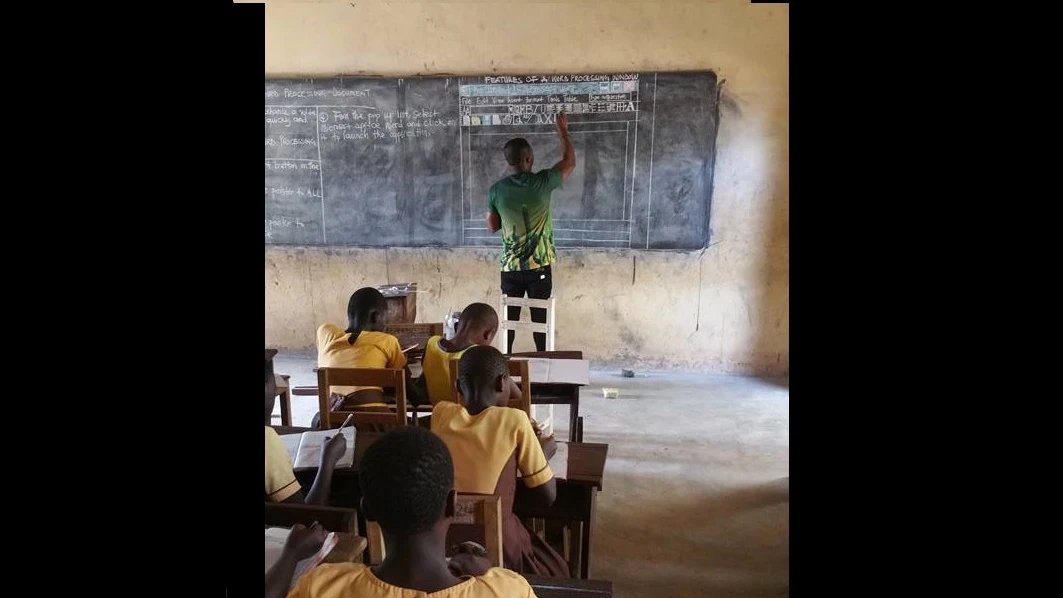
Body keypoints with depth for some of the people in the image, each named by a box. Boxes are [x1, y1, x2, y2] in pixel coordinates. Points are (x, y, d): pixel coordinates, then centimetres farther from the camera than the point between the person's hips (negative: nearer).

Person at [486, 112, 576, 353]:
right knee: (540, 318, 8)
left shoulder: (496, 190, -5)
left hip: (510, 267, 2)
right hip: (539, 267, -1)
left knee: (509, 318, 11)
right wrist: (563, 130, 18)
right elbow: (570, 162, 7)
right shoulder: (542, 182, -11)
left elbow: (492, 227, 5)